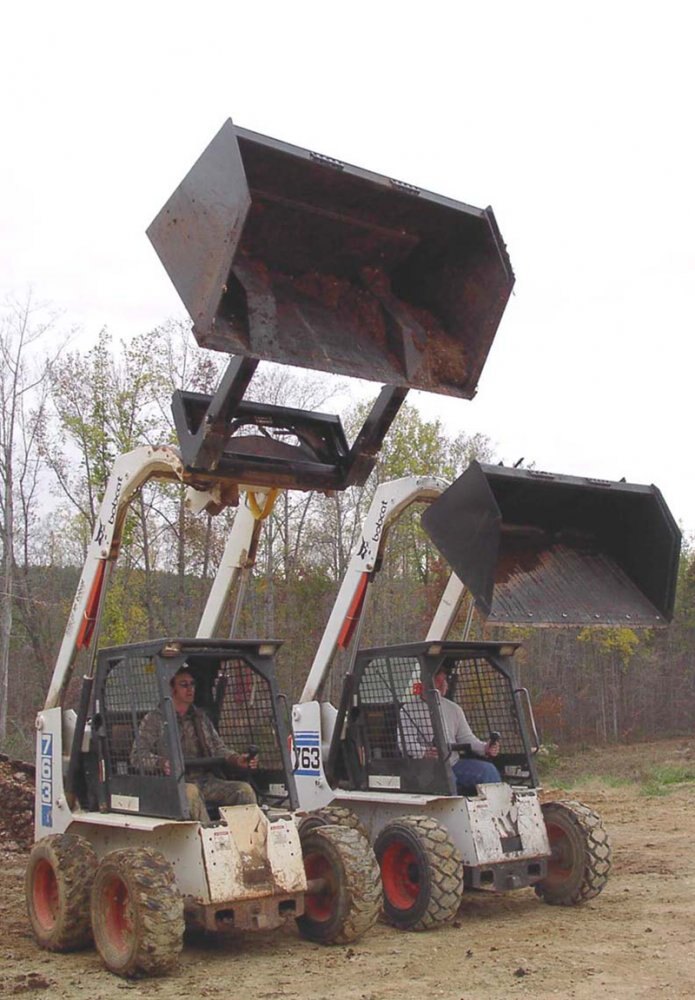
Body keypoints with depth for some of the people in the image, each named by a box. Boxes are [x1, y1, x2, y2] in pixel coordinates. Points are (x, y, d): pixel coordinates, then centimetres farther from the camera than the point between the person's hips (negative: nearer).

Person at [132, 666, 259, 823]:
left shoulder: (200, 716, 23)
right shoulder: (154, 720, 8)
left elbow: (218, 747, 19)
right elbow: (137, 755, 0)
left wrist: (237, 759, -3)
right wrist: (160, 763, -22)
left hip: (206, 780, 5)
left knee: (244, 789, -21)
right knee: (190, 791, -39)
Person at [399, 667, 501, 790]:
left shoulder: (454, 709, 16)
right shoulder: (409, 709, -2)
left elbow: (466, 737, 16)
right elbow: (407, 743, -12)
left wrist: (485, 748, -5)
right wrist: (424, 752, -34)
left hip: (454, 763, 5)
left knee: (489, 770, -16)